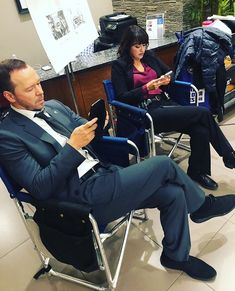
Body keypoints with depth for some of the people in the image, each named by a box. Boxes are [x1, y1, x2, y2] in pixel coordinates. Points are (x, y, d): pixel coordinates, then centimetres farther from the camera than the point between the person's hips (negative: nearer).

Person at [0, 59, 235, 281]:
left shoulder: (53, 106, 12)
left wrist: (96, 126, -11)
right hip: (83, 197, -7)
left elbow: (89, 136, 12)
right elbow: (40, 188, -15)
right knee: (163, 165, -14)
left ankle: (176, 255, 21)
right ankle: (201, 206, 16)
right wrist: (72, 146, -21)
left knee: (173, 193, -5)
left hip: (102, 174, 7)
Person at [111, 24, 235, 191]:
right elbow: (122, 97, -7)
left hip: (164, 103, 6)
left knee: (200, 130, -21)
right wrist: (146, 88, -18)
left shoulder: (149, 56, 16)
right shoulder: (119, 66, 1)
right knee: (203, 113, -19)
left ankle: (197, 171, 3)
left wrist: (167, 80, -4)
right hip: (145, 113, -6)